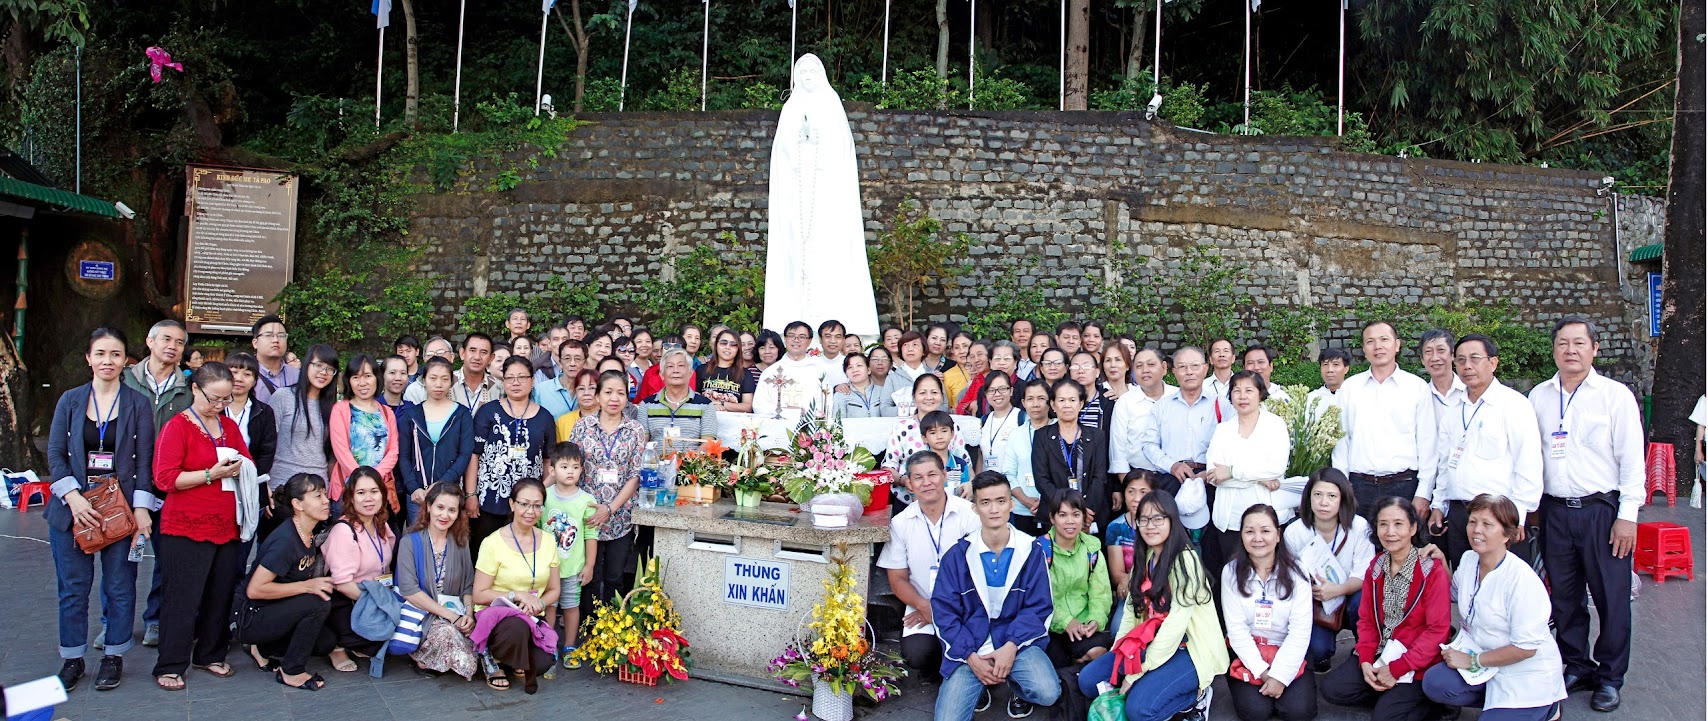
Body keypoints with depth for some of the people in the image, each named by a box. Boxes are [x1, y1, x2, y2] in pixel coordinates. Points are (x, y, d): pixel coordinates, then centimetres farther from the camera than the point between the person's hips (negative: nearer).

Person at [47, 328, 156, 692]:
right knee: (73, 587, 6)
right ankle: (72, 659, 18)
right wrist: (73, 497, -11)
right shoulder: (70, 400, 6)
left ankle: (113, 656, 17)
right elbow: (55, 454, 3)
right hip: (72, 507, 1)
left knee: (119, 586, 3)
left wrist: (141, 507, -9)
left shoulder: (138, 404, 2)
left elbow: (144, 460, 0)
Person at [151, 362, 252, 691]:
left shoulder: (229, 426, 13)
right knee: (182, 598, -2)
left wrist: (240, 468, -1)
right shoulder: (177, 426, -5)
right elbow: (165, 478, -13)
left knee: (221, 595, 8)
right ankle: (170, 666, 8)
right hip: (186, 528, -6)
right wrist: (211, 474, -19)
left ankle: (211, 654, 24)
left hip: (226, 527, 6)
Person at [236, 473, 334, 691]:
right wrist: (306, 586, -27)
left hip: (275, 610, 9)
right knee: (318, 603, -27)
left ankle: (263, 649, 14)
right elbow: (254, 589, -28)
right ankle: (291, 672, -11)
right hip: (252, 618, -9)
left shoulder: (309, 535, 1)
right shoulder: (285, 541, -25)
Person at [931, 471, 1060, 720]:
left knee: (1047, 693, -28)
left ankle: (1018, 686, 9)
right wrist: (971, 656, -14)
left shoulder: (1032, 550, 0)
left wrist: (1012, 646, -17)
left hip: (1018, 639, 0)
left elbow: (1039, 606, -3)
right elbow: (944, 611, -3)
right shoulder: (957, 555, -1)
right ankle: (980, 685, 15)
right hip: (970, 646, 0)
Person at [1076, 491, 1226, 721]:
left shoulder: (1185, 560, -17)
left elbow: (1176, 624, -22)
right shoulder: (1144, 558, 9)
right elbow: (1131, 609, 6)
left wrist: (1137, 673, -20)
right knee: (1088, 680, -4)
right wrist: (1117, 655, -7)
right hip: (1153, 644, 8)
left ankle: (1194, 696, 0)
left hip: (1190, 649, -8)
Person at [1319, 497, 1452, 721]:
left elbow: (1438, 631, -16)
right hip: (1380, 654, 6)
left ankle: (1433, 703, 6)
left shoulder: (1433, 571, -14)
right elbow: (1366, 619, 8)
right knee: (1332, 689, -9)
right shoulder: (1376, 567, 5)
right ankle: (1392, 696, 6)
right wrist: (1365, 661, -8)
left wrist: (1396, 669, -18)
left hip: (1416, 664, -6)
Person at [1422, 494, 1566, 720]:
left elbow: (1525, 648, -21)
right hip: (1482, 655, 6)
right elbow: (1454, 593, 23)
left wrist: (1472, 661, -16)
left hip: (1527, 674, -6)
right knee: (1434, 683, -19)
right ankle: (1500, 702, 5)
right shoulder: (1468, 560, -1)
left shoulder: (1522, 580, -23)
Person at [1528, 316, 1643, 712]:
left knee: (1611, 597, 2)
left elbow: (1632, 458, -4)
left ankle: (1610, 676, 15)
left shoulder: (1615, 395, -2)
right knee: (1564, 595, 10)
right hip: (1555, 511, 3)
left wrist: (1627, 515, -8)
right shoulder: (1539, 397, 8)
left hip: (1602, 509, -3)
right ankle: (1577, 667, 24)